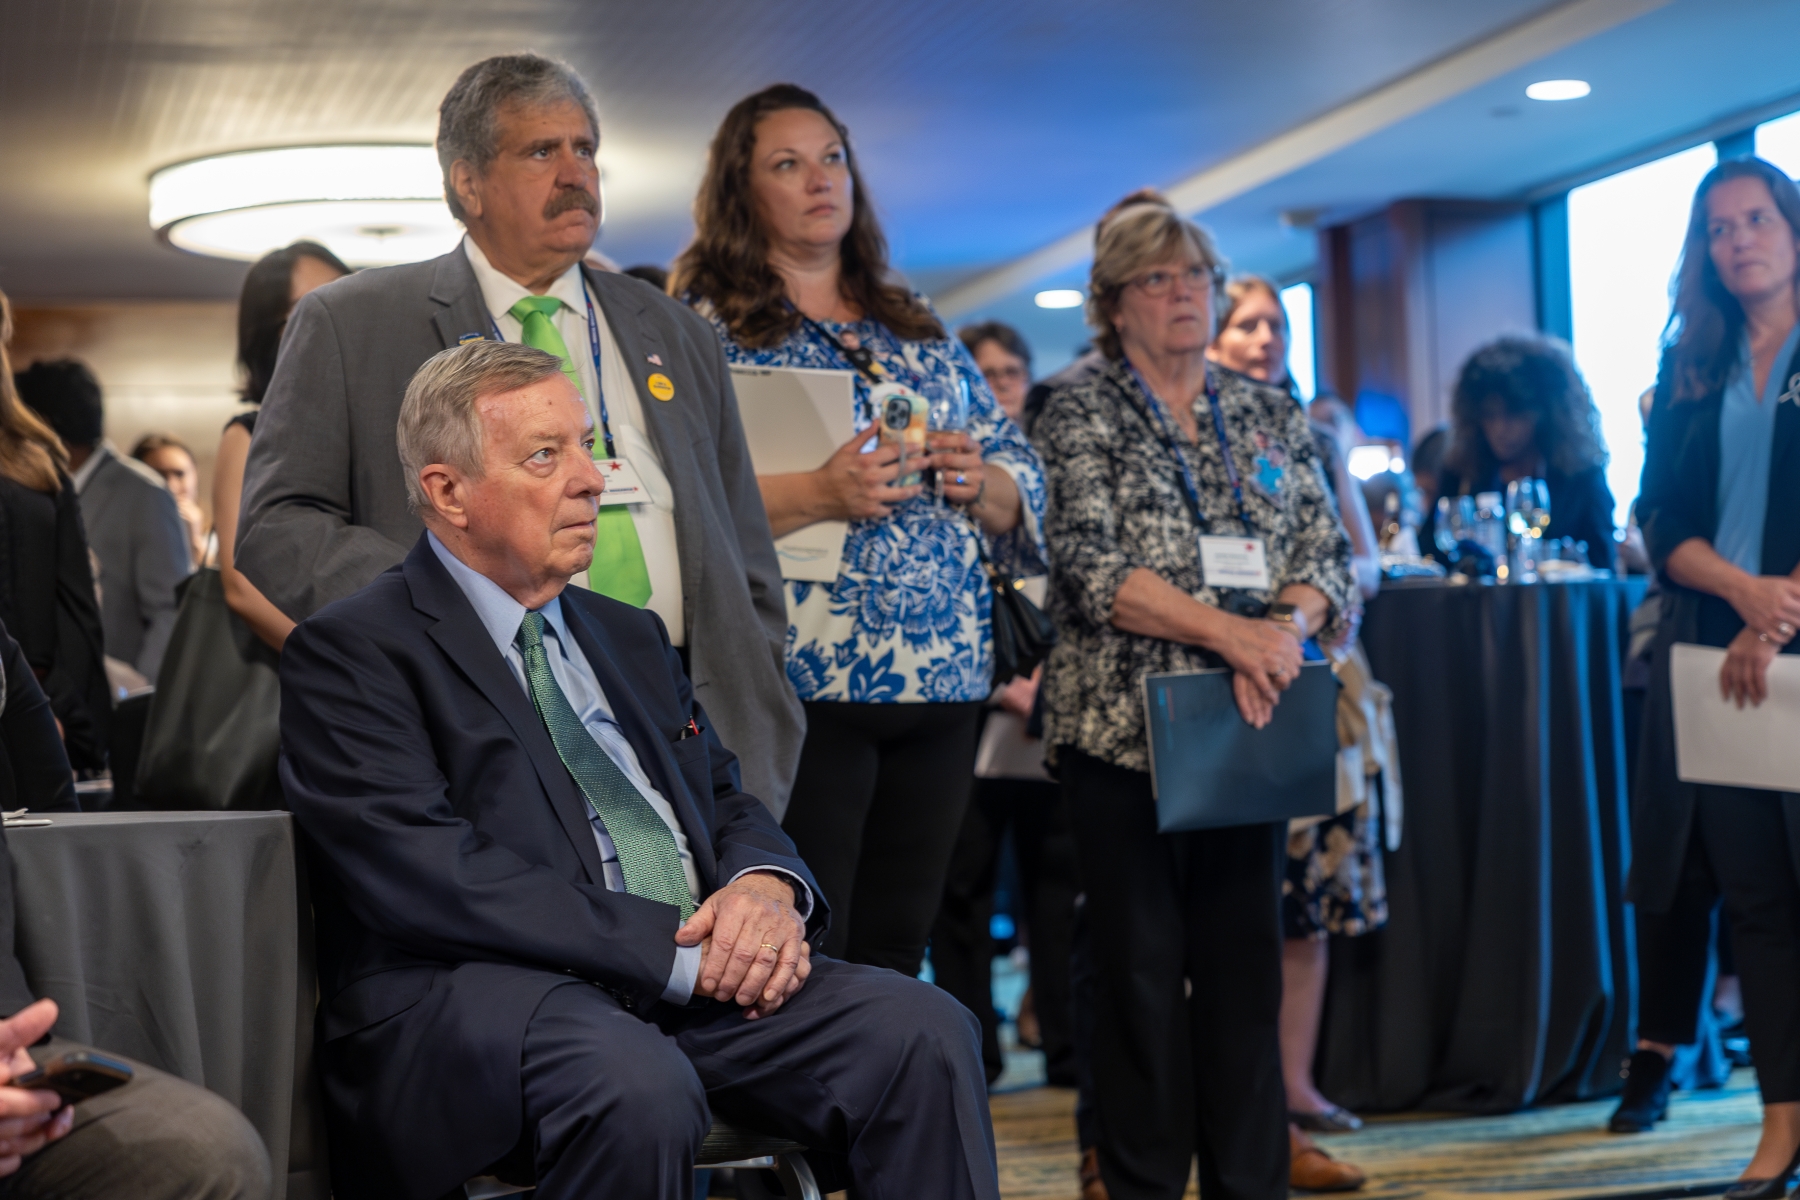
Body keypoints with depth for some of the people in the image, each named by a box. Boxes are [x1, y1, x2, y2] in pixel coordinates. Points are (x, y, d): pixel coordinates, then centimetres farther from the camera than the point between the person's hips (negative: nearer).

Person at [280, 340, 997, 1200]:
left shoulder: (630, 635, 24)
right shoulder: (349, 652, -1)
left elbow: (727, 803, 22)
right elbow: (426, 872, -14)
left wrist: (765, 887, -4)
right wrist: (677, 946, -17)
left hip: (700, 974, 6)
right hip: (477, 992, -6)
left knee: (923, 1031, -18)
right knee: (635, 1087, -38)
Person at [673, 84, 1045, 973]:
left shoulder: (921, 332, 19)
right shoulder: (701, 325, 1)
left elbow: (1023, 484, 18)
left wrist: (983, 483, -5)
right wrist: (816, 496, -22)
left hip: (943, 680, 6)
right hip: (796, 688, -5)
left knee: (893, 955, 11)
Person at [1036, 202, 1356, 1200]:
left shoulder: (1272, 417, 14)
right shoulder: (1080, 417, 1)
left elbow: (1329, 557, 8)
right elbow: (1088, 567, -11)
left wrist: (1285, 628, -14)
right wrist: (1227, 630, -19)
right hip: (1122, 725, -4)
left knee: (1246, 957, 5)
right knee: (1142, 961, 0)